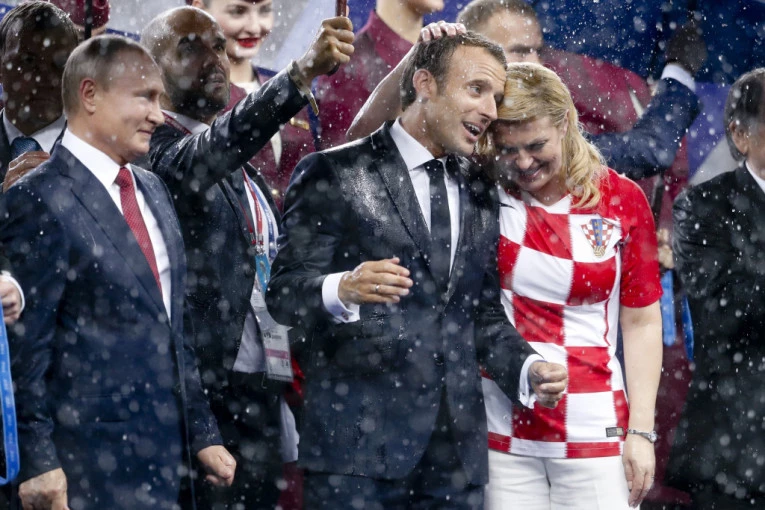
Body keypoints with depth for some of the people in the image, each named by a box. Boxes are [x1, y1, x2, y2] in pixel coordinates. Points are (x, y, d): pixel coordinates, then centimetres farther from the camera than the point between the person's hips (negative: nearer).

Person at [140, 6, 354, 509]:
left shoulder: (244, 169, 21)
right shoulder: (158, 149, -7)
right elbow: (207, 153, -29)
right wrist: (303, 71, -41)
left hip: (264, 394, 8)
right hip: (206, 394, -8)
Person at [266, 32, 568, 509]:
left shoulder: (479, 193, 19)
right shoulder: (334, 174, 0)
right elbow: (284, 291, -5)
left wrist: (528, 368, 1)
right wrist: (343, 291, -27)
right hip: (359, 439, -5)